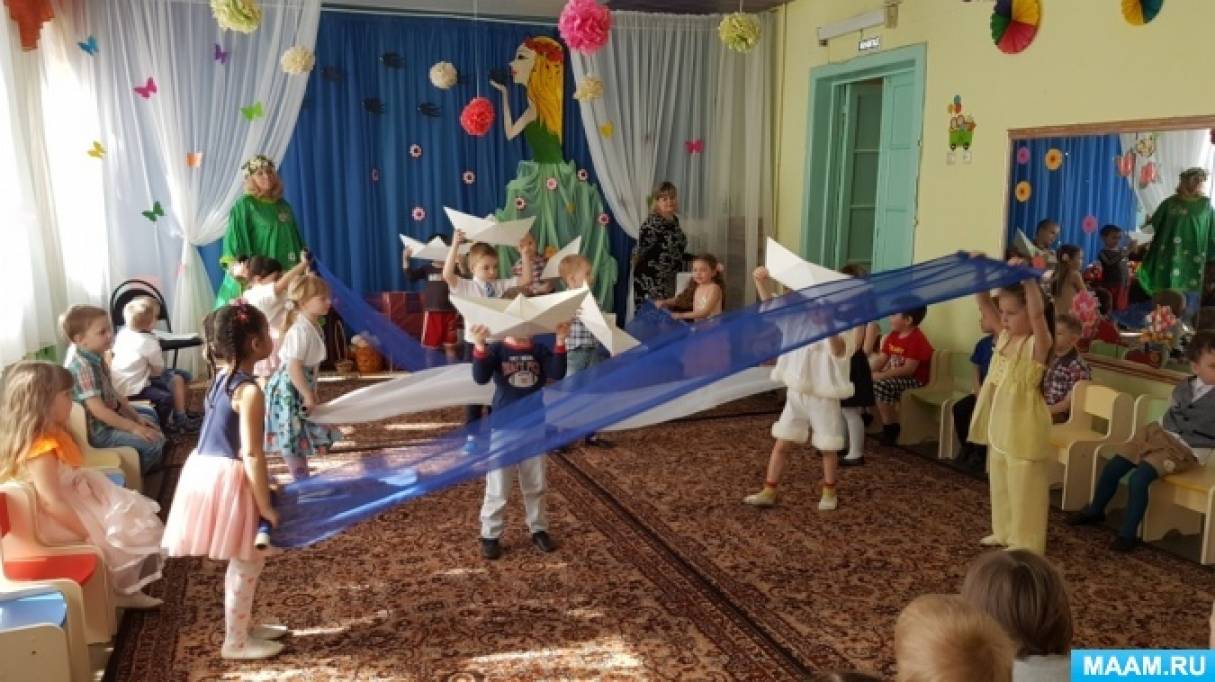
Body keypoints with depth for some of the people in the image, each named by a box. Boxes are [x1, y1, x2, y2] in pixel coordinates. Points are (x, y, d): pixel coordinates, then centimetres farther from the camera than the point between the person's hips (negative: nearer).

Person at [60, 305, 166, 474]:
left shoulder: (95, 357, 3)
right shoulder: (83, 366, -27)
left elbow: (112, 391, 11)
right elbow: (98, 410, -29)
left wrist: (136, 417, 7)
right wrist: (133, 428, -24)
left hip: (108, 419, 11)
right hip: (96, 430, -10)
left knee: (150, 419, 25)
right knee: (154, 441, -18)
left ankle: (149, 470, 33)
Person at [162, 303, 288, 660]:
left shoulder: (221, 378, 8)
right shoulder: (250, 391, -20)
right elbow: (251, 453, -23)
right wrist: (266, 505, -17)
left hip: (207, 469, 9)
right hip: (227, 477, -9)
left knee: (242, 560, 21)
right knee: (247, 561, 6)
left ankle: (243, 626, 34)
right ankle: (236, 641, 17)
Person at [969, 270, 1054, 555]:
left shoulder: (1038, 344, -17)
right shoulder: (1004, 336, 4)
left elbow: (1037, 312, -36)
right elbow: (984, 303, 3)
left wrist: (1027, 276, -38)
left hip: (1024, 431, -8)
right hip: (999, 427, 8)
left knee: (1024, 489, 5)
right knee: (1001, 485, 21)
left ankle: (1026, 544, 17)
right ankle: (1005, 532, 36)